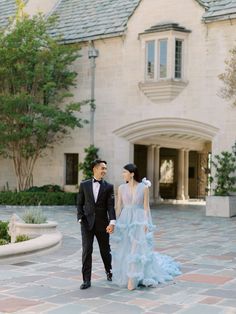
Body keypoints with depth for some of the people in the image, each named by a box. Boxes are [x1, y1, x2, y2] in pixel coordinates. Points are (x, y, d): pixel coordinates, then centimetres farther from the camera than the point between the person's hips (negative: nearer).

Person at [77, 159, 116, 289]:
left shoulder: (108, 187, 0)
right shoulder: (84, 185, 4)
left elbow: (111, 206, -8)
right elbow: (80, 204, 8)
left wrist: (112, 222, -21)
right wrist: (80, 219, -5)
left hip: (102, 224, 0)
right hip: (87, 223, 0)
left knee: (105, 250, 12)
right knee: (86, 250, -6)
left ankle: (108, 270, 41)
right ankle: (86, 280, -1)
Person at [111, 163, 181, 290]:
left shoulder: (143, 187, -4)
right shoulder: (121, 188, 4)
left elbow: (146, 207, -3)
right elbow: (118, 207, 6)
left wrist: (146, 224, -10)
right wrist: (115, 223, 2)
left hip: (138, 221, -3)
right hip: (124, 221, 3)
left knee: (135, 250, -9)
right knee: (124, 250, 7)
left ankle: (132, 280, -7)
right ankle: (125, 276, 25)